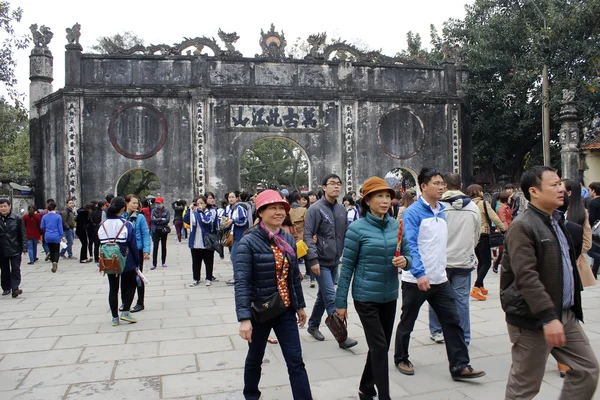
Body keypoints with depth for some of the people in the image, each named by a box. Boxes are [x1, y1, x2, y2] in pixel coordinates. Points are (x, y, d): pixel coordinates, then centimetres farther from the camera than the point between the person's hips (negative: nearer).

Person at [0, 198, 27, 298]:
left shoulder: (17, 218, -4)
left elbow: (23, 234, -3)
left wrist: (24, 247, -8)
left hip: (15, 249, -3)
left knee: (15, 269, -6)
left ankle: (15, 288, -8)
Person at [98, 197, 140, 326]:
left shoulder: (103, 225, -2)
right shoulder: (127, 225, -14)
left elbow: (102, 244, 4)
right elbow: (133, 245, -10)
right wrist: (137, 262, 0)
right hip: (127, 262, -4)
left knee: (113, 289, 12)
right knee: (130, 285, 15)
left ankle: (115, 317, 17)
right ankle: (125, 312, 5)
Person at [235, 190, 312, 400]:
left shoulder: (288, 239, 2)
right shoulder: (248, 241, -16)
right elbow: (241, 282, -21)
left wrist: (300, 305, 14)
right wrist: (244, 318, -26)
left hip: (285, 310, 4)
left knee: (296, 362, 3)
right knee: (255, 358, 18)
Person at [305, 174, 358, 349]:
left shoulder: (342, 209, 7)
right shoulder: (315, 209, -12)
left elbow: (345, 234, 15)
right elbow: (308, 236, -15)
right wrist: (313, 260, -20)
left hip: (335, 261, 7)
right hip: (321, 261, -7)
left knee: (323, 295, 17)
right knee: (331, 298, -6)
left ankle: (313, 325, 33)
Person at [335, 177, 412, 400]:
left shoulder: (397, 226, 1)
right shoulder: (357, 229, -13)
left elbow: (407, 255, 9)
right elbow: (347, 267, -10)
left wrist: (404, 261, -17)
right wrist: (341, 301, -8)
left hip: (390, 296, 6)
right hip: (366, 297, -6)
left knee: (380, 347, 17)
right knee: (379, 348, -4)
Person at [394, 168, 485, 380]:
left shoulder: (442, 211, 9)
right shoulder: (413, 212, -14)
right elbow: (410, 245, -23)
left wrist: (440, 269, 16)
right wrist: (420, 273, -32)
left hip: (440, 279, 6)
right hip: (416, 279, -6)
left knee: (452, 321, 4)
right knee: (407, 322, 11)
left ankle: (460, 366, 13)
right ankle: (401, 359, 29)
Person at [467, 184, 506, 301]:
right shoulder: (483, 203, -10)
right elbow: (494, 217, -13)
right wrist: (504, 229, -6)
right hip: (483, 236, -6)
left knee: (481, 262, 19)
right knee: (487, 263, -3)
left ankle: (481, 287, 23)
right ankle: (476, 288, -15)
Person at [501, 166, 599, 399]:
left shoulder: (557, 221, 12)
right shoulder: (523, 227, -17)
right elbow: (526, 277, -25)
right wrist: (549, 317, -28)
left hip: (566, 314, 9)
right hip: (533, 319, -9)